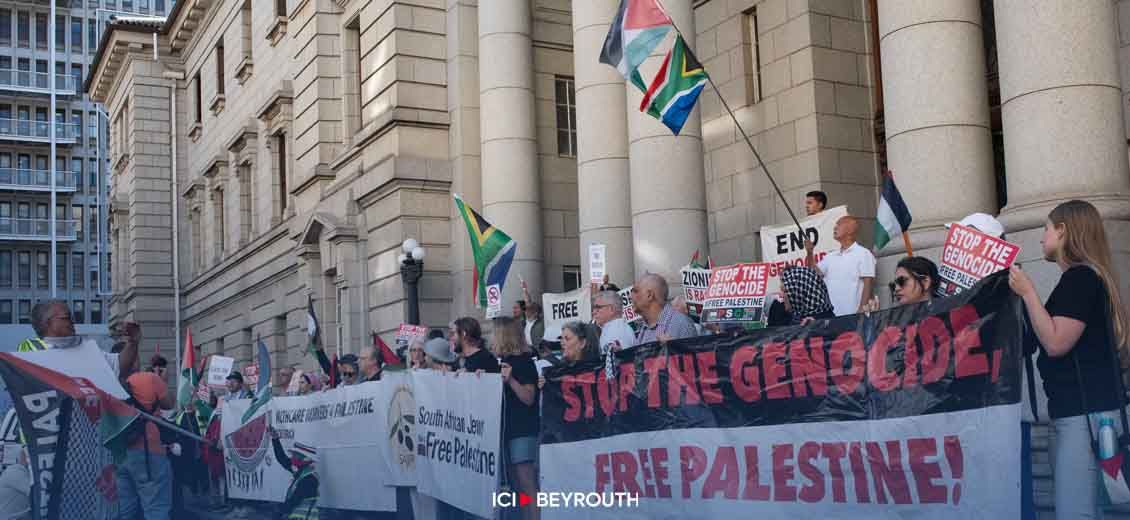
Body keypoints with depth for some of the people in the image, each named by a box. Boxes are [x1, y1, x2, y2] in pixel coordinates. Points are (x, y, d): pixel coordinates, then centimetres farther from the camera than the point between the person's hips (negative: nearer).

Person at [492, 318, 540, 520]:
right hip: (507, 428, 9)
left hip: (523, 430, -9)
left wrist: (510, 379, -28)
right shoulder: (504, 360, 13)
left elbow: (528, 398, -16)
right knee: (516, 484, 10)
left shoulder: (524, 362, -10)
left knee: (527, 483, -14)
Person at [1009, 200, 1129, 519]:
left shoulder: (1078, 278, -10)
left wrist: (1027, 292, -12)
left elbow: (1055, 343, -18)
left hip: (1086, 411, -11)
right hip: (1080, 409, 11)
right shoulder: (1085, 278, 21)